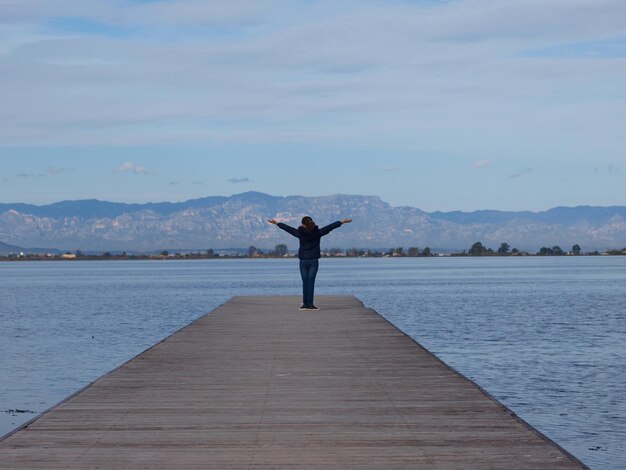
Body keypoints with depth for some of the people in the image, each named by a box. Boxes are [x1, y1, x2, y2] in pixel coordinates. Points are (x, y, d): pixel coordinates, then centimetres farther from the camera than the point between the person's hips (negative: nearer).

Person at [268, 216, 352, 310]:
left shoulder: (300, 233, -5)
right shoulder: (317, 232, -4)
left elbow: (288, 228, 5)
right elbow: (330, 227, 2)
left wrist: (277, 223, 18)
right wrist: (342, 222, 9)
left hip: (303, 261, 0)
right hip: (314, 260, 0)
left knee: (305, 282, 6)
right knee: (311, 282, -2)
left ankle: (305, 304, 5)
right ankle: (310, 304, -4)